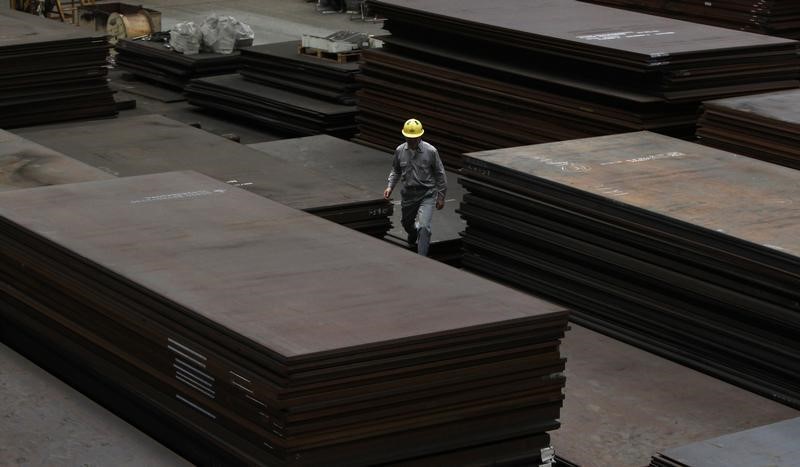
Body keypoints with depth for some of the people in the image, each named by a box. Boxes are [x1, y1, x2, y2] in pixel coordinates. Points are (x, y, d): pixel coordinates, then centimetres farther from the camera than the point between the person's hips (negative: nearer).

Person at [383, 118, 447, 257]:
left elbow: (440, 174, -4)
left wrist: (441, 196, -2)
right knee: (407, 223, 23)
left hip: (427, 194, -4)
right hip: (408, 194, 4)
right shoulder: (400, 151, -4)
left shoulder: (430, 151, -13)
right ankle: (412, 240, 57)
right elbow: (395, 171, 13)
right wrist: (390, 186, -1)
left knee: (423, 226, -19)